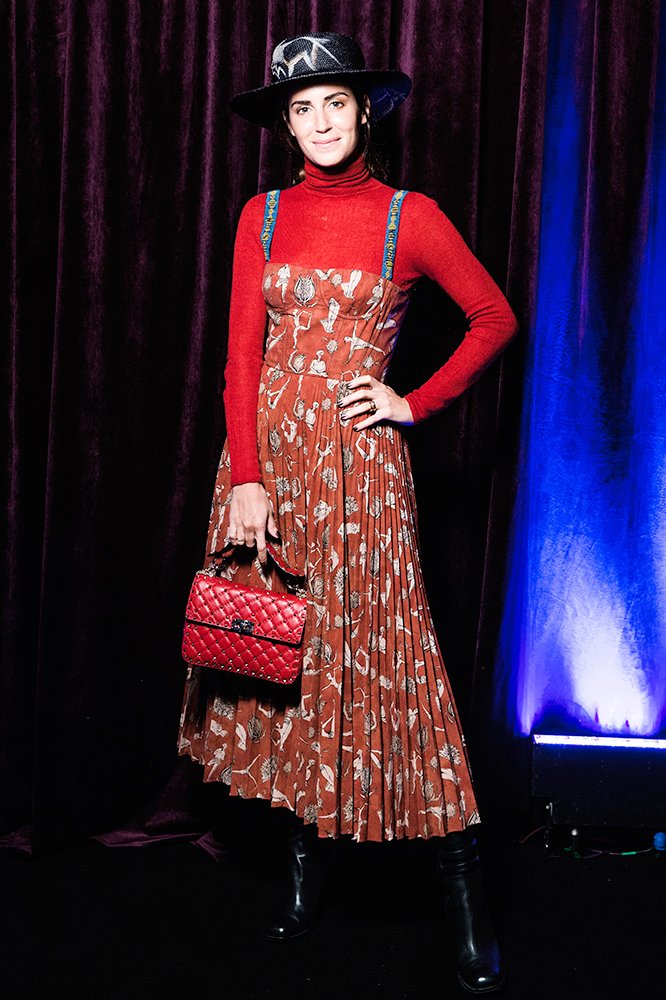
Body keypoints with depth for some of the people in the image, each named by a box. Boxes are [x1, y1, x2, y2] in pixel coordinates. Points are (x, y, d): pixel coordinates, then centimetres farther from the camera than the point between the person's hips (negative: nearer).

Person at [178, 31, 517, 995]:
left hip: (357, 456, -3)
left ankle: (468, 905, 5)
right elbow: (243, 355, 2)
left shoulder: (410, 217, 2)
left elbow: (497, 318, 8)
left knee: (375, 655, -5)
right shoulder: (264, 216, 8)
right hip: (267, 452, 4)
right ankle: (307, 870, 21)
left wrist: (418, 403, 0)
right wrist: (245, 479, -7)